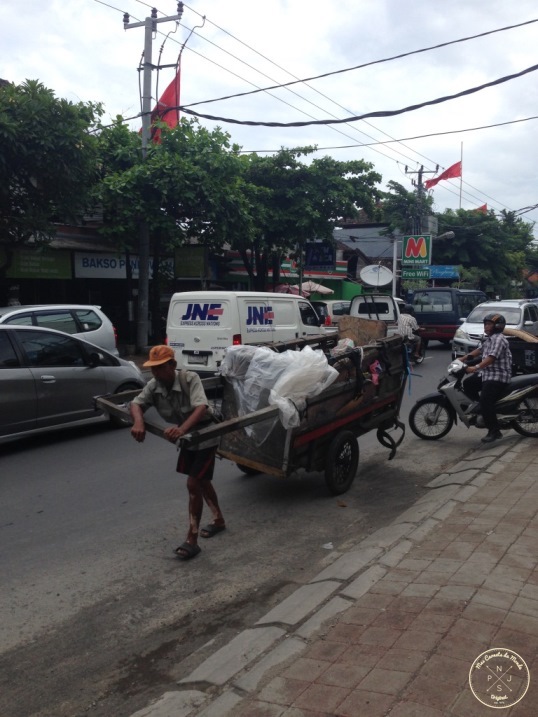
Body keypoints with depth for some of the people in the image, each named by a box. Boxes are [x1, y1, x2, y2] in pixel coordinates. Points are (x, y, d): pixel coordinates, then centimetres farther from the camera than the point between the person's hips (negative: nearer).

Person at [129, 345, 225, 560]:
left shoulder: (190, 379, -30)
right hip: (186, 437, 7)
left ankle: (192, 540, -4)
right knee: (202, 481, 21)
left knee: (193, 484, -12)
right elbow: (136, 404, -22)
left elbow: (201, 408, -44)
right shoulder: (153, 386, -12)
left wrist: (181, 429, -61)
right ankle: (219, 520, 43)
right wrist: (139, 422, -45)